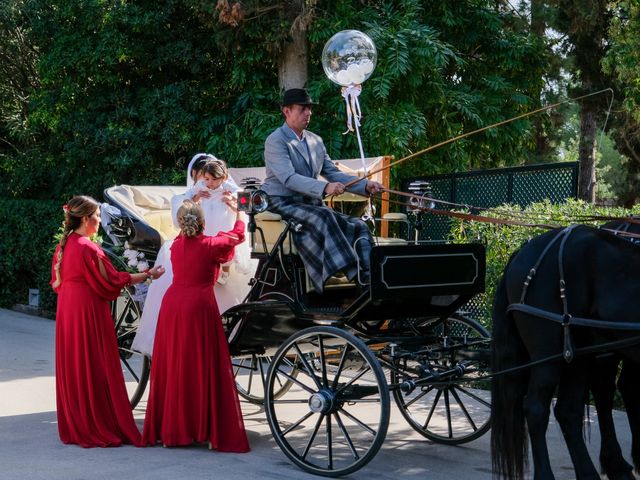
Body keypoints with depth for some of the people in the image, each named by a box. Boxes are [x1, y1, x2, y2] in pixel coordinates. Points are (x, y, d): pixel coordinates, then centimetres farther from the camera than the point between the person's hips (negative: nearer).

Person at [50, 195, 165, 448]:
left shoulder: (63, 245, 7)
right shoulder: (88, 248, -18)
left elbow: (57, 281, 16)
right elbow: (112, 280, -13)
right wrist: (148, 274, -6)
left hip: (67, 311, 9)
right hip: (89, 311, -8)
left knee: (72, 367, 13)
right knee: (95, 369, -2)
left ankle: (74, 426, 19)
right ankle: (101, 428, 3)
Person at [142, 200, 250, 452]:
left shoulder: (176, 244, 6)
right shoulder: (210, 245, -6)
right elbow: (237, 236, 12)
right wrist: (239, 212, 29)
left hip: (172, 305, 5)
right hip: (199, 307, -5)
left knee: (172, 368, 10)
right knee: (203, 368, 0)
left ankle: (170, 430, 17)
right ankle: (211, 431, 3)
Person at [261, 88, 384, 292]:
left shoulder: (316, 141, 16)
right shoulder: (276, 141, -9)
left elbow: (333, 173, 13)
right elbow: (289, 178, -23)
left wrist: (365, 185, -4)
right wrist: (325, 188, -37)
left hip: (310, 204, 8)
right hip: (281, 204, -8)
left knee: (358, 227, -13)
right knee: (323, 217, -35)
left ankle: (369, 277, -26)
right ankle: (353, 274, -40)